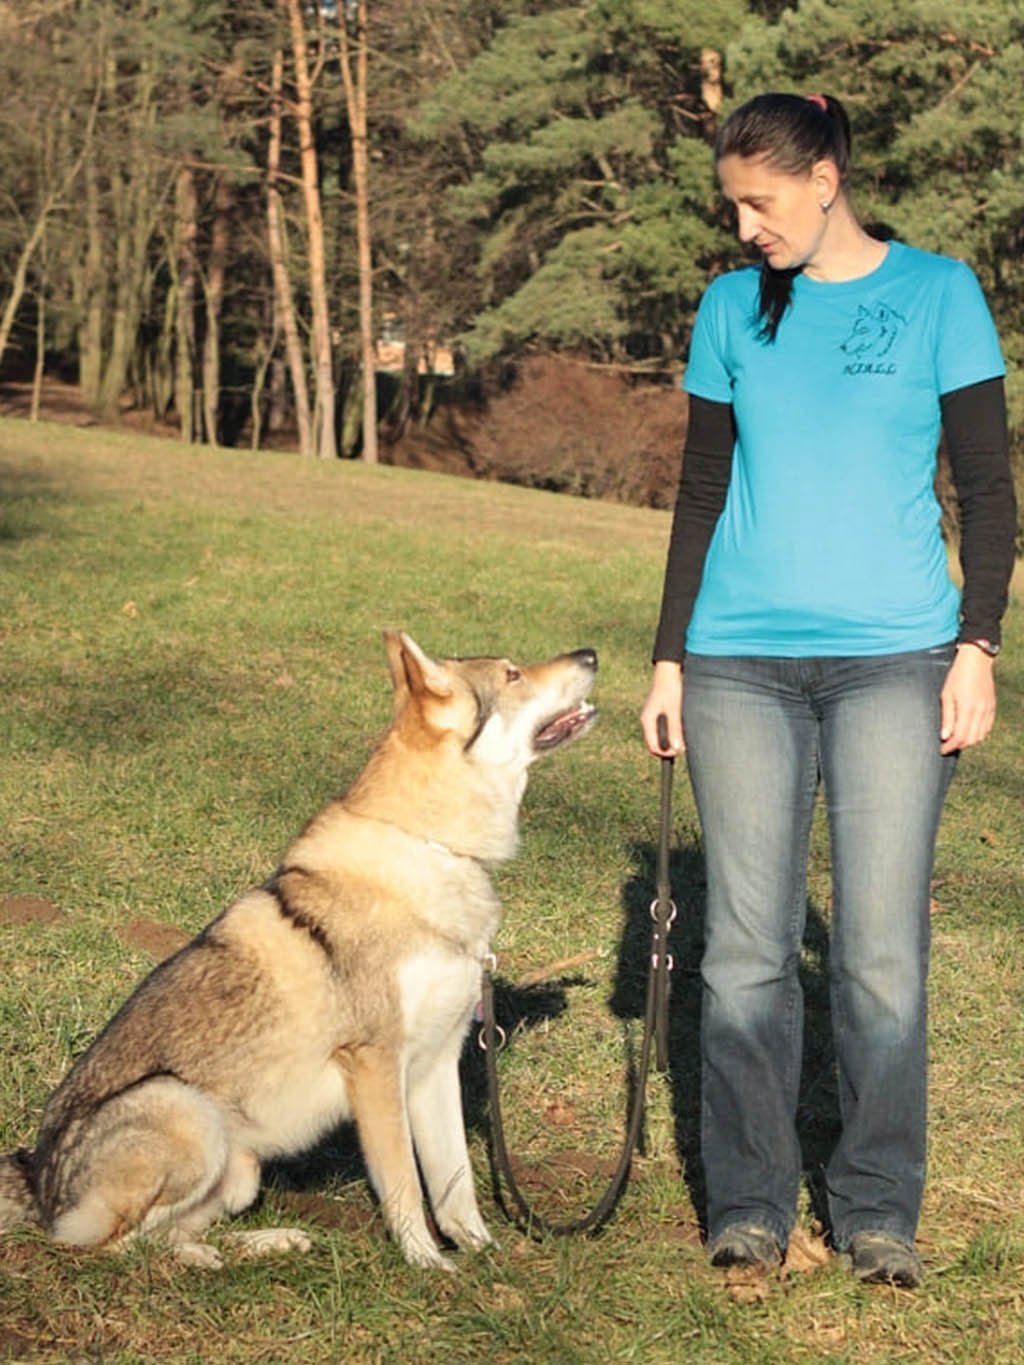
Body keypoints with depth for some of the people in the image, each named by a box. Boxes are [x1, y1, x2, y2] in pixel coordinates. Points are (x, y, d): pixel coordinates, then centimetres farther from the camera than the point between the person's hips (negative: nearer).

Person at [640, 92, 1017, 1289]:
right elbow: (701, 493, 14)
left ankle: (878, 1209, 10)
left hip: (893, 658, -2)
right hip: (743, 662, 2)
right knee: (747, 944, 2)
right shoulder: (733, 308, 11)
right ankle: (748, 1202, 12)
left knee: (882, 949, -2)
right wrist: (669, 658, 10)